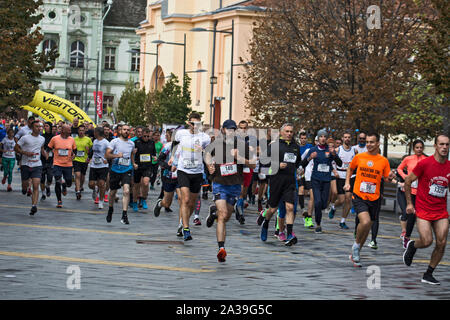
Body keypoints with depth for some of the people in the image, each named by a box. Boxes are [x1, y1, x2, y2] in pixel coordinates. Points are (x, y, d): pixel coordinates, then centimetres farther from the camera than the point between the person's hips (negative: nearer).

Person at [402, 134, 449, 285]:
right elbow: (408, 181, 0)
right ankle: (411, 245, 22)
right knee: (427, 241, -14)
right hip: (423, 209, -4)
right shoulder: (425, 163, -9)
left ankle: (428, 275, 8)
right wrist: (409, 203, -1)